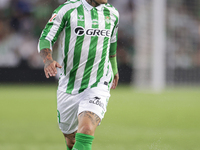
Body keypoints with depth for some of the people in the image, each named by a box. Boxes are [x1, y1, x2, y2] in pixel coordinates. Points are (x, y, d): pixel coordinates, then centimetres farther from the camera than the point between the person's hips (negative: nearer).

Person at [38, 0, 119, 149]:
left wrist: (114, 69, 38)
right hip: (68, 85, 0)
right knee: (70, 137, 14)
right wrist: (48, 60, -28)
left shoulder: (112, 13, 4)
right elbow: (45, 38, -7)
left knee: (86, 132, -24)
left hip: (98, 85, 0)